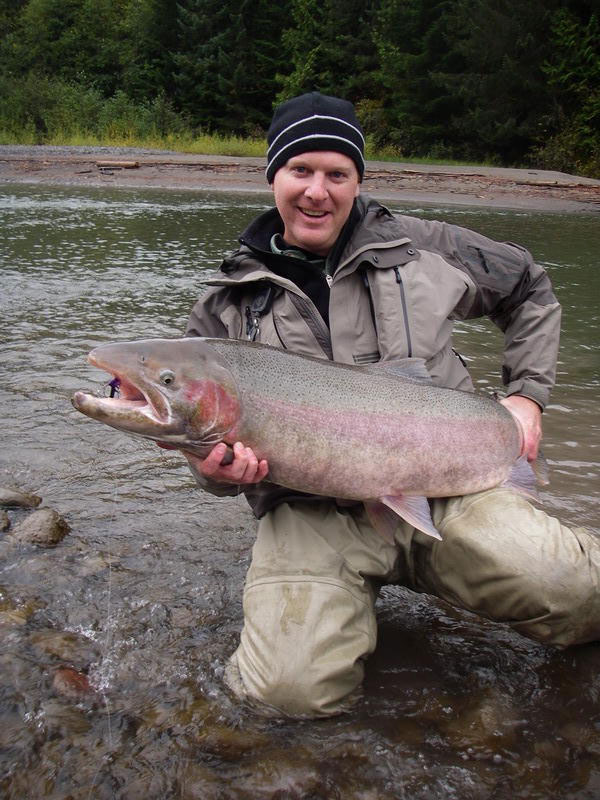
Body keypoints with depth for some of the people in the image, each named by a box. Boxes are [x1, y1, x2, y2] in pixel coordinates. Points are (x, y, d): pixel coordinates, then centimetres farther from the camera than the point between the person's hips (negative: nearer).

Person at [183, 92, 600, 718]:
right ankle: (350, 596, 11)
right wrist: (218, 470, -13)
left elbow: (530, 290, 22)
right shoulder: (227, 305, 5)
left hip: (443, 489, 0)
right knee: (296, 686, -22)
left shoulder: (419, 247, 6)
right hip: (310, 513, 1)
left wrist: (527, 392, 12)